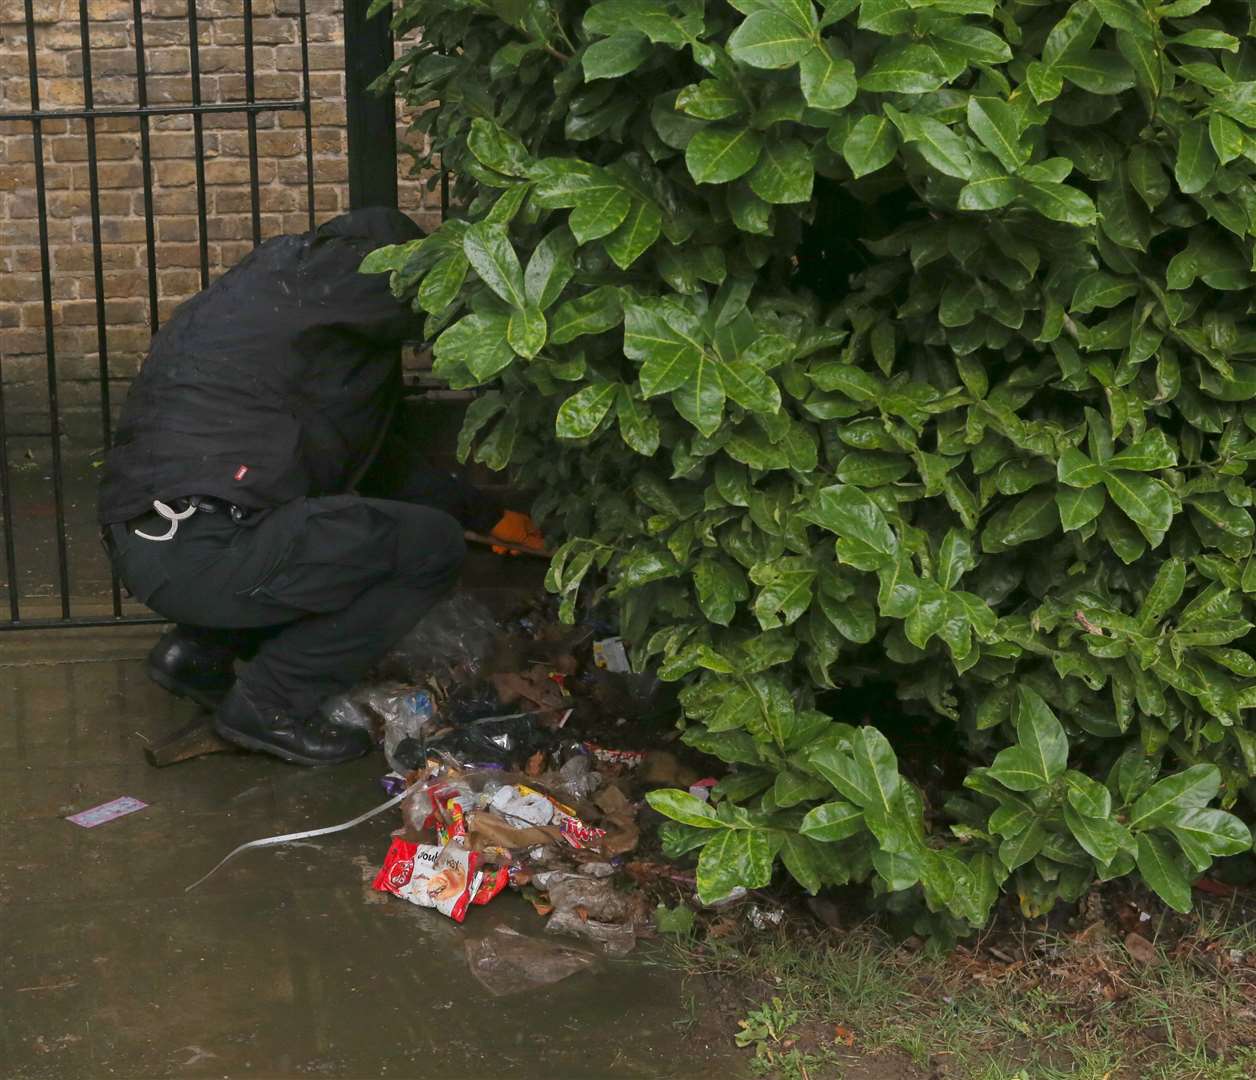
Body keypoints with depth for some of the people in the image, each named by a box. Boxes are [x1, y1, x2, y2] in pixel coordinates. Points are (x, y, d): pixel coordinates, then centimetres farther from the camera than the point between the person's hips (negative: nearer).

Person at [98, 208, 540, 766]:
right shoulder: (302, 274, -2)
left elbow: (385, 461, 29)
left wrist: (486, 515, 29)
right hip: (194, 548, -10)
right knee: (431, 546, -8)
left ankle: (199, 651, 17)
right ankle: (270, 707, -3)